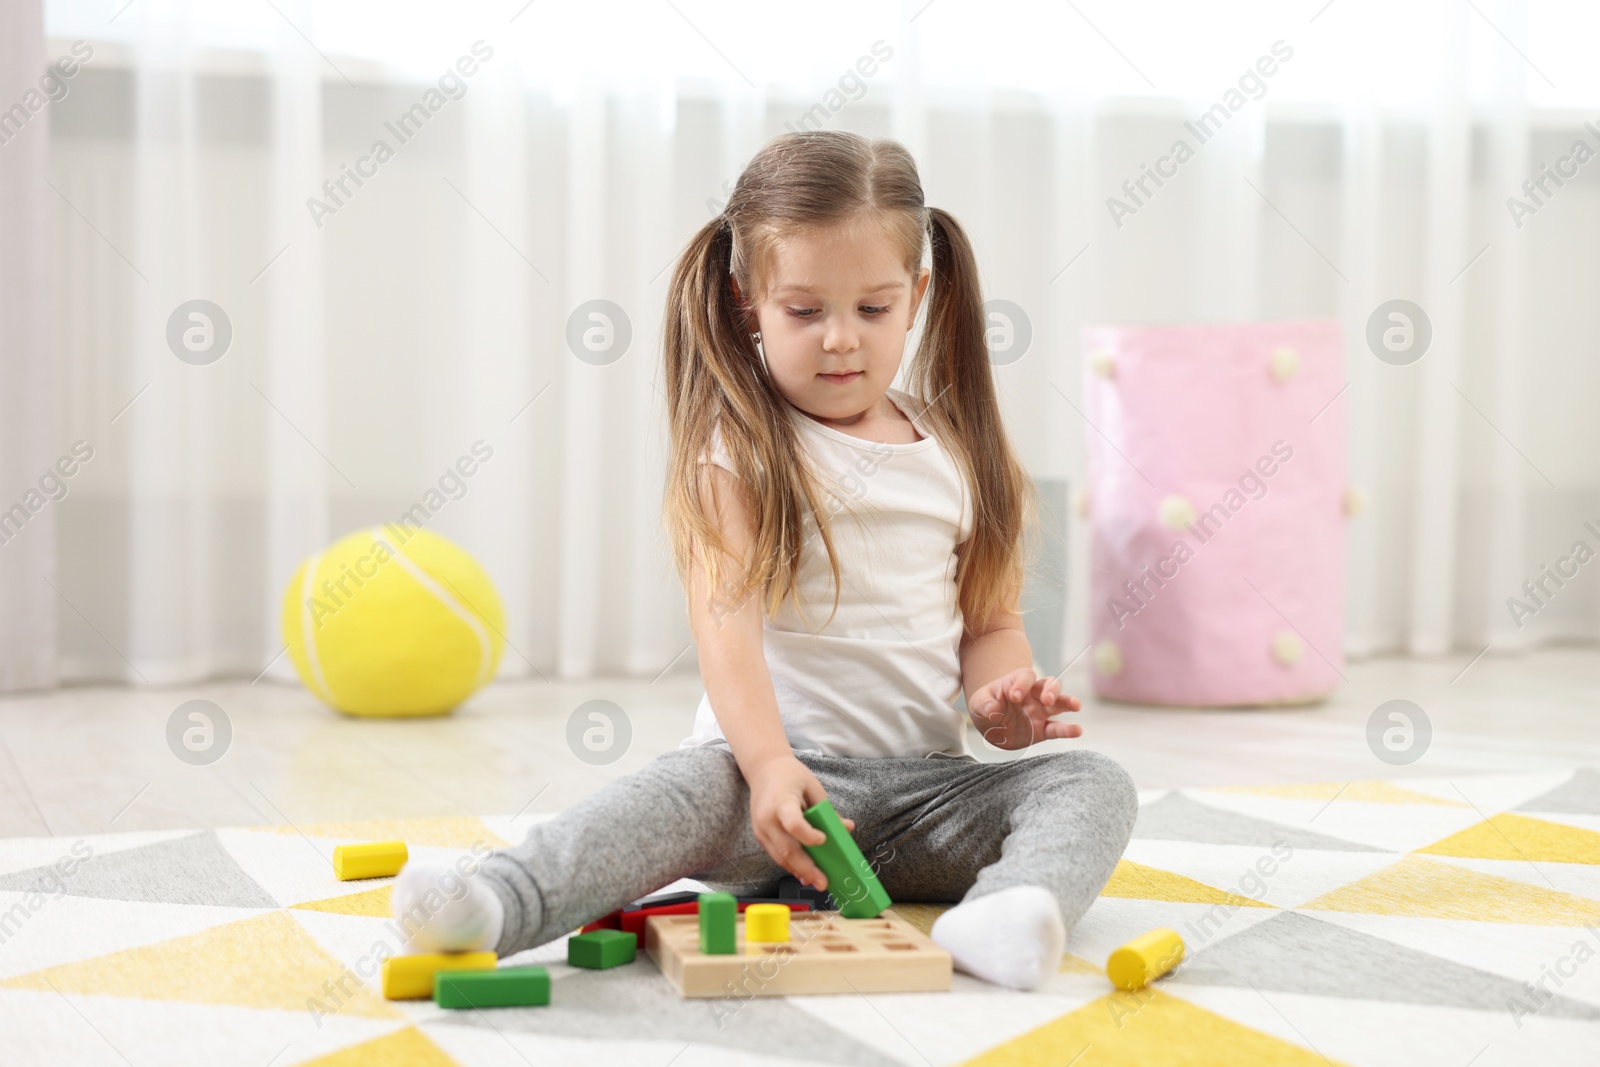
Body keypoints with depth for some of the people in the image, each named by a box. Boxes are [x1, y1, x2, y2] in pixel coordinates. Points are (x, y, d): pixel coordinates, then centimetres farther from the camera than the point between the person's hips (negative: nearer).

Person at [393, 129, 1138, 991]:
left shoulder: (956, 455, 13)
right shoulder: (739, 450, -2)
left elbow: (989, 619, 17)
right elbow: (726, 620, -14)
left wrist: (1001, 698, -8)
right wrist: (769, 766, -30)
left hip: (928, 781, 4)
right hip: (775, 762, -4)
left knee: (1092, 782, -18)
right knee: (691, 789, -35)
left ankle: (999, 919, -47)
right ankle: (498, 905, -53)